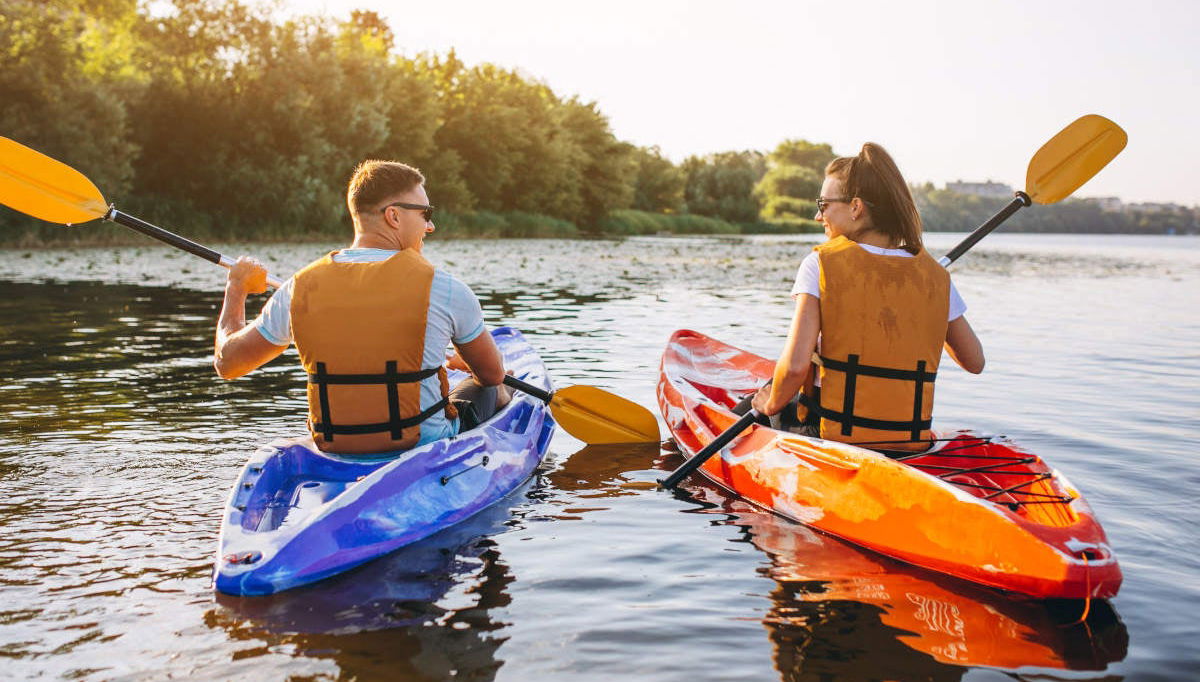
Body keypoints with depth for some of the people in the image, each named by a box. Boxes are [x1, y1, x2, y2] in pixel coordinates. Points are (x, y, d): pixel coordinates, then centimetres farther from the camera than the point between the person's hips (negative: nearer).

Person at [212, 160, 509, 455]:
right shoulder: (441, 286, -15)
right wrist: (461, 362, 25)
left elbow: (226, 362, 7)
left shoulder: (299, 288, -6)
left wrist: (236, 288, 25)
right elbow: (494, 374, 0)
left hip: (334, 453, 4)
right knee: (492, 392, 27)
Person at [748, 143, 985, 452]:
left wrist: (772, 405, 0)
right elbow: (975, 362, 10)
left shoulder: (821, 264, -11)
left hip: (832, 437, -4)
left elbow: (795, 365, -20)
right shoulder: (935, 275, 0)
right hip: (912, 443, 5)